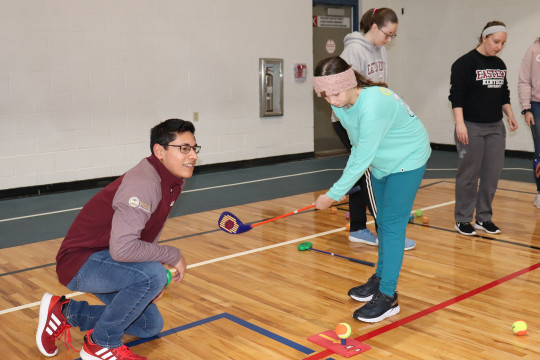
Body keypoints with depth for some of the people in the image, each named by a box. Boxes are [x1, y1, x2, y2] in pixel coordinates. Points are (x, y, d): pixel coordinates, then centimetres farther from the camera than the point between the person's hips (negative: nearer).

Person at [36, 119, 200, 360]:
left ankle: (66, 312, 21)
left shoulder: (172, 181, 2)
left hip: (104, 261, 10)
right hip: (80, 261, -10)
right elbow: (122, 247, -38)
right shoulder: (143, 184, -28)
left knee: (151, 326, 14)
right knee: (153, 275, -33)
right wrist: (172, 255, -25)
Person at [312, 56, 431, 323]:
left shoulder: (372, 106, -38)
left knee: (392, 225, -12)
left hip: (407, 161, -8)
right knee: (384, 223, 17)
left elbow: (361, 160, -34)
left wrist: (333, 195, -28)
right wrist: (342, 188, -5)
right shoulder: (341, 104, -11)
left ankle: (387, 297, -6)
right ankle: (380, 278, 32)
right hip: (381, 163, 8)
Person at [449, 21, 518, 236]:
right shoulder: (465, 63, -8)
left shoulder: (500, 65, 14)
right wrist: (460, 123, -21)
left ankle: (484, 218, 18)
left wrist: (509, 114, 9)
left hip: (495, 127, 7)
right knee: (469, 174, 0)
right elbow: (456, 95, -13)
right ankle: (462, 220, 11)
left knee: (493, 174, 6)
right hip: (472, 127, -7)